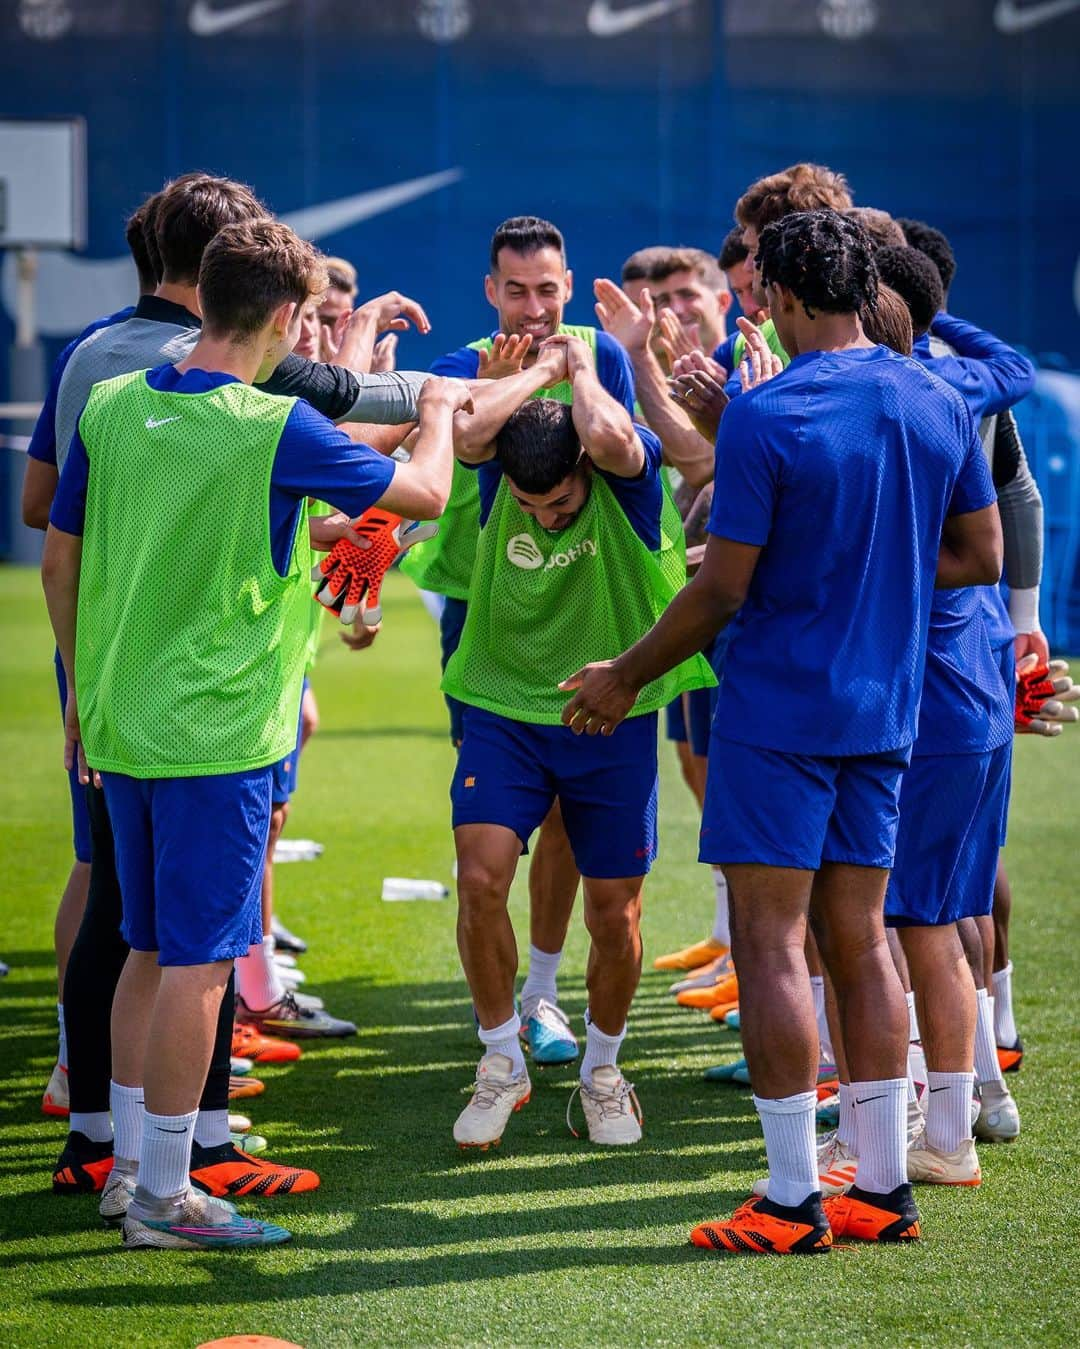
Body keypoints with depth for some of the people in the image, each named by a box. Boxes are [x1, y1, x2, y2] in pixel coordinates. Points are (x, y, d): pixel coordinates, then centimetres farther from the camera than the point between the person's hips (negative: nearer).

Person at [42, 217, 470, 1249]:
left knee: (150, 949, 17)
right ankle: (163, 1197, 4)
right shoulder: (274, 429, -15)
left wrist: (84, 690, 21)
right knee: (197, 961, 0)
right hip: (215, 736, -7)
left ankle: (132, 1166, 24)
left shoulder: (111, 406, 3)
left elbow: (58, 561, 10)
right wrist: (439, 409, 14)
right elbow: (425, 494, -6)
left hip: (119, 725, 7)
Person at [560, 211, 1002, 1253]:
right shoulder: (939, 405, 5)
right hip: (883, 708, 6)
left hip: (780, 708, -6)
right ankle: (883, 1188, 15)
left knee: (770, 944, -1)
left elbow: (720, 590, -13)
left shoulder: (765, 415, -14)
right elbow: (980, 557, 11)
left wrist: (627, 678, 1)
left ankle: (794, 1202, 0)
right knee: (858, 941, 12)